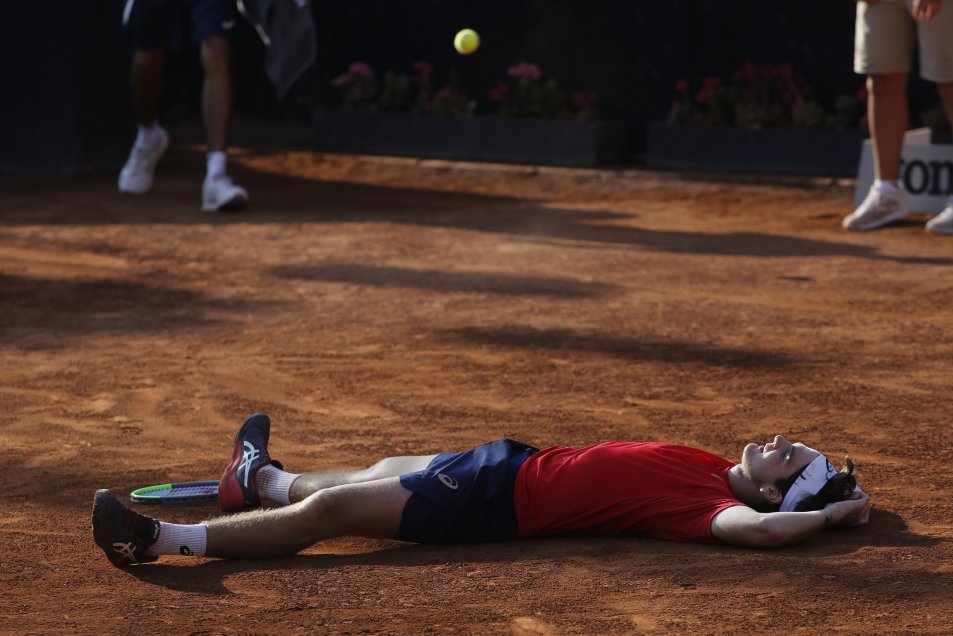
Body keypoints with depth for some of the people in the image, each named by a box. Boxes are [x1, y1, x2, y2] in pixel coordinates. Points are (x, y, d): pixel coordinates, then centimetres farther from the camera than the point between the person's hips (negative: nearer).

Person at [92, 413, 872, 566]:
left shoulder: (714, 499, -24)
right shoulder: (714, 467, 0)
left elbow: (759, 527, -43)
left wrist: (831, 510, -31)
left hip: (501, 501, -8)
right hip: (516, 460, 9)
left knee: (328, 509, -6)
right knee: (385, 471, 30)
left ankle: (167, 537, 4)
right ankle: (261, 478, 57)